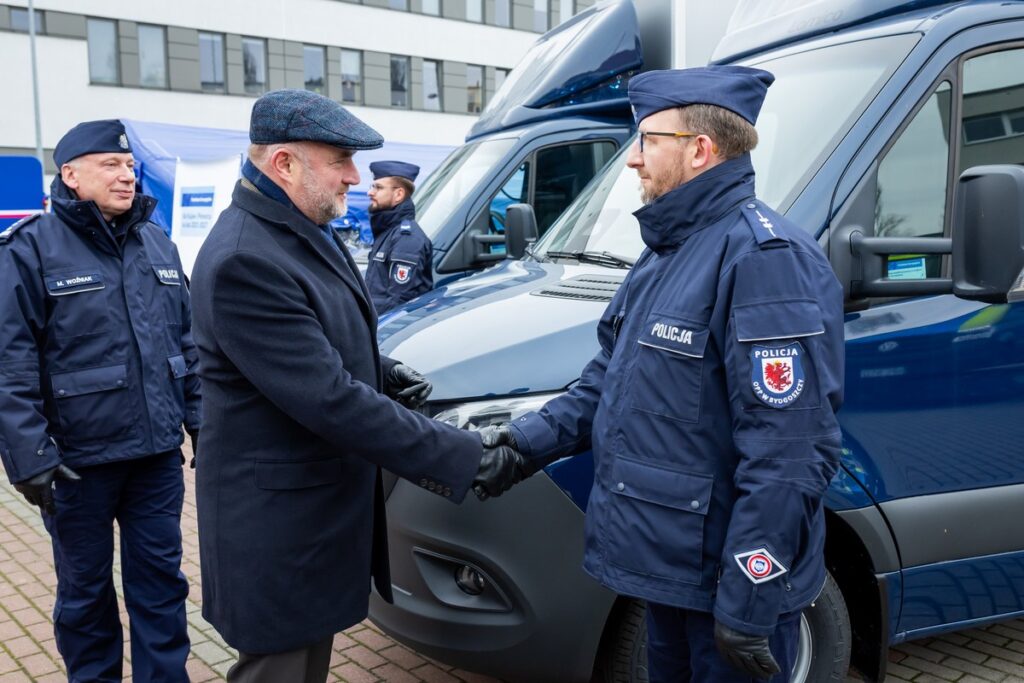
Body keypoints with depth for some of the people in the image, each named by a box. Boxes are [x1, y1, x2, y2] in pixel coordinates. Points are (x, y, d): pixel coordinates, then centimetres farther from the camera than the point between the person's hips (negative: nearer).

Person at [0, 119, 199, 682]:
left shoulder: (157, 244, 9)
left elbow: (187, 340, 14)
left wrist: (201, 419, 10)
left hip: (158, 452, 4)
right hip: (78, 459, -4)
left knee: (161, 581, 12)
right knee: (85, 590, 14)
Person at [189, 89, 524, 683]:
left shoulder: (305, 231, 7)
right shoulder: (244, 262, -26)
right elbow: (330, 400, -30)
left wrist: (382, 373, 6)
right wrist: (466, 458, -27)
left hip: (319, 502, 10)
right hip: (279, 526, -9)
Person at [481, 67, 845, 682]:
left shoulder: (766, 258, -23)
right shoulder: (666, 252, 10)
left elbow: (787, 457, -26)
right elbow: (610, 380, 17)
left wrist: (748, 603, -25)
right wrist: (535, 438, 4)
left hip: (725, 579, -9)